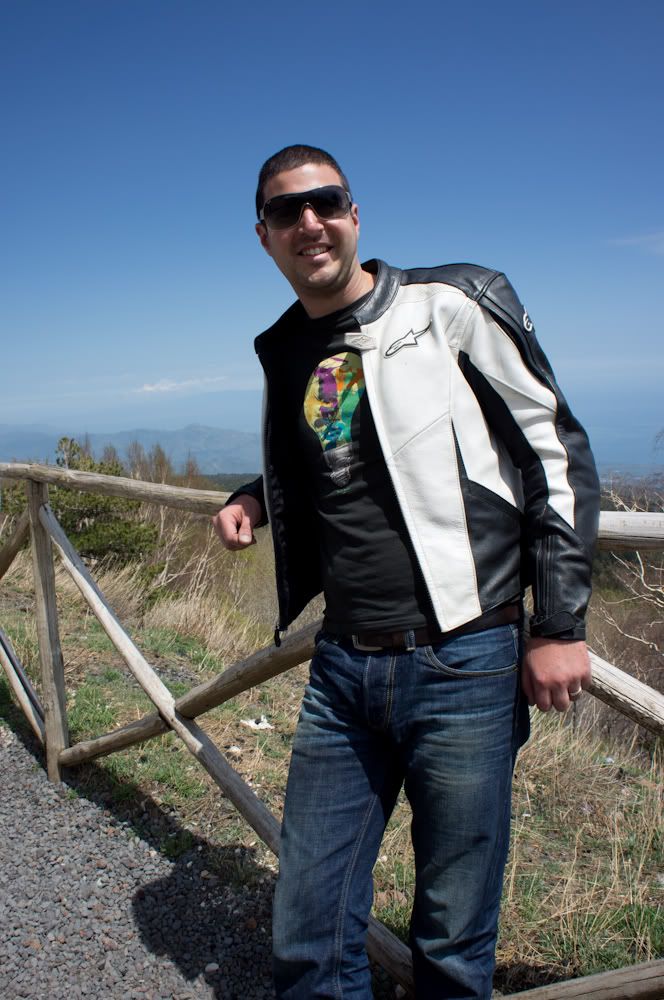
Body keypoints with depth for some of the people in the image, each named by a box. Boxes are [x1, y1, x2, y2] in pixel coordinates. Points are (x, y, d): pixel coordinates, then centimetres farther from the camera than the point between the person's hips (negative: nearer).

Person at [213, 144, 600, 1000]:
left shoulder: (450, 306, -4)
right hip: (343, 671, 5)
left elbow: (559, 454, -4)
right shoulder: (287, 352, 12)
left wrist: (559, 624, -7)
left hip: (461, 663, -4)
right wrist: (255, 499, 7)